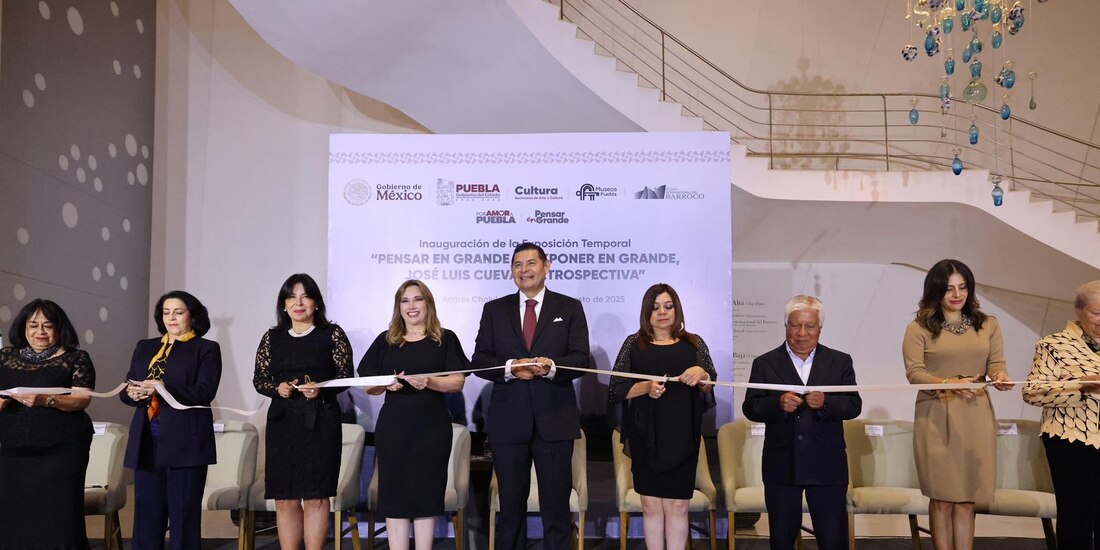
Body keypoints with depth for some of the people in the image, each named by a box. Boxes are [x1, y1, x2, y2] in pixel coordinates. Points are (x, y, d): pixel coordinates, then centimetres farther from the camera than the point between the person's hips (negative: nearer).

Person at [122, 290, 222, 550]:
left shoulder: (206, 349, 4)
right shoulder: (145, 348, 20)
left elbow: (204, 393, -8)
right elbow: (126, 389, 15)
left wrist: (162, 388, -19)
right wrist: (133, 393, -8)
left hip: (185, 442, -4)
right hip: (146, 441, 5)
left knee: (183, 515, -3)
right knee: (146, 514, 4)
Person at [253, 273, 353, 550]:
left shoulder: (332, 334, 2)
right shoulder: (272, 338, 10)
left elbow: (346, 376, 0)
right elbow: (259, 378, 12)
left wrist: (320, 390, -17)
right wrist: (277, 389, -8)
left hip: (320, 421, -3)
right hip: (283, 422, 3)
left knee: (315, 496, -3)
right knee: (284, 498, 3)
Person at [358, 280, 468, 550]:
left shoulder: (445, 339, 6)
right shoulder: (385, 341, 11)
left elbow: (458, 382, -1)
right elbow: (368, 386, 10)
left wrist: (429, 381, -18)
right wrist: (387, 384, -12)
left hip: (431, 427, -1)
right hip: (393, 427, 1)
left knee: (426, 492, 0)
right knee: (394, 493, -1)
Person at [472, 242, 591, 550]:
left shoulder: (570, 308, 6)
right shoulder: (494, 310, 10)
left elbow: (581, 359, -2)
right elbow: (479, 360, 4)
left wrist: (551, 366, -21)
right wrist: (510, 368, -16)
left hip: (554, 420, -1)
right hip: (508, 421, 2)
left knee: (556, 505, 3)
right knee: (511, 505, 11)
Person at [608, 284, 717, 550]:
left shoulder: (693, 344, 8)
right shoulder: (633, 344, 6)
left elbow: (711, 388, 9)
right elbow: (616, 389, 1)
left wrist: (702, 374, -13)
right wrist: (646, 387, -16)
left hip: (681, 437, 0)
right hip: (645, 437, 0)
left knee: (677, 506, 0)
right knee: (651, 505, 3)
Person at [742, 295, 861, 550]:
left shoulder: (840, 362, 8)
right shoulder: (765, 364, 6)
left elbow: (854, 406, -1)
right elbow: (750, 408, -2)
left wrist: (826, 402, -20)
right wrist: (778, 404, -21)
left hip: (828, 467, 0)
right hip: (782, 468, 0)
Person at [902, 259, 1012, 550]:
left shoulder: (988, 325, 11)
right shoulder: (919, 328, -1)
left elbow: (996, 364, 5)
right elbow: (914, 372, -9)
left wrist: (1000, 377, -19)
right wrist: (949, 383, -26)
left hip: (976, 419, 3)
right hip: (936, 419, -3)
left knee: (966, 499, 5)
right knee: (942, 498, 1)